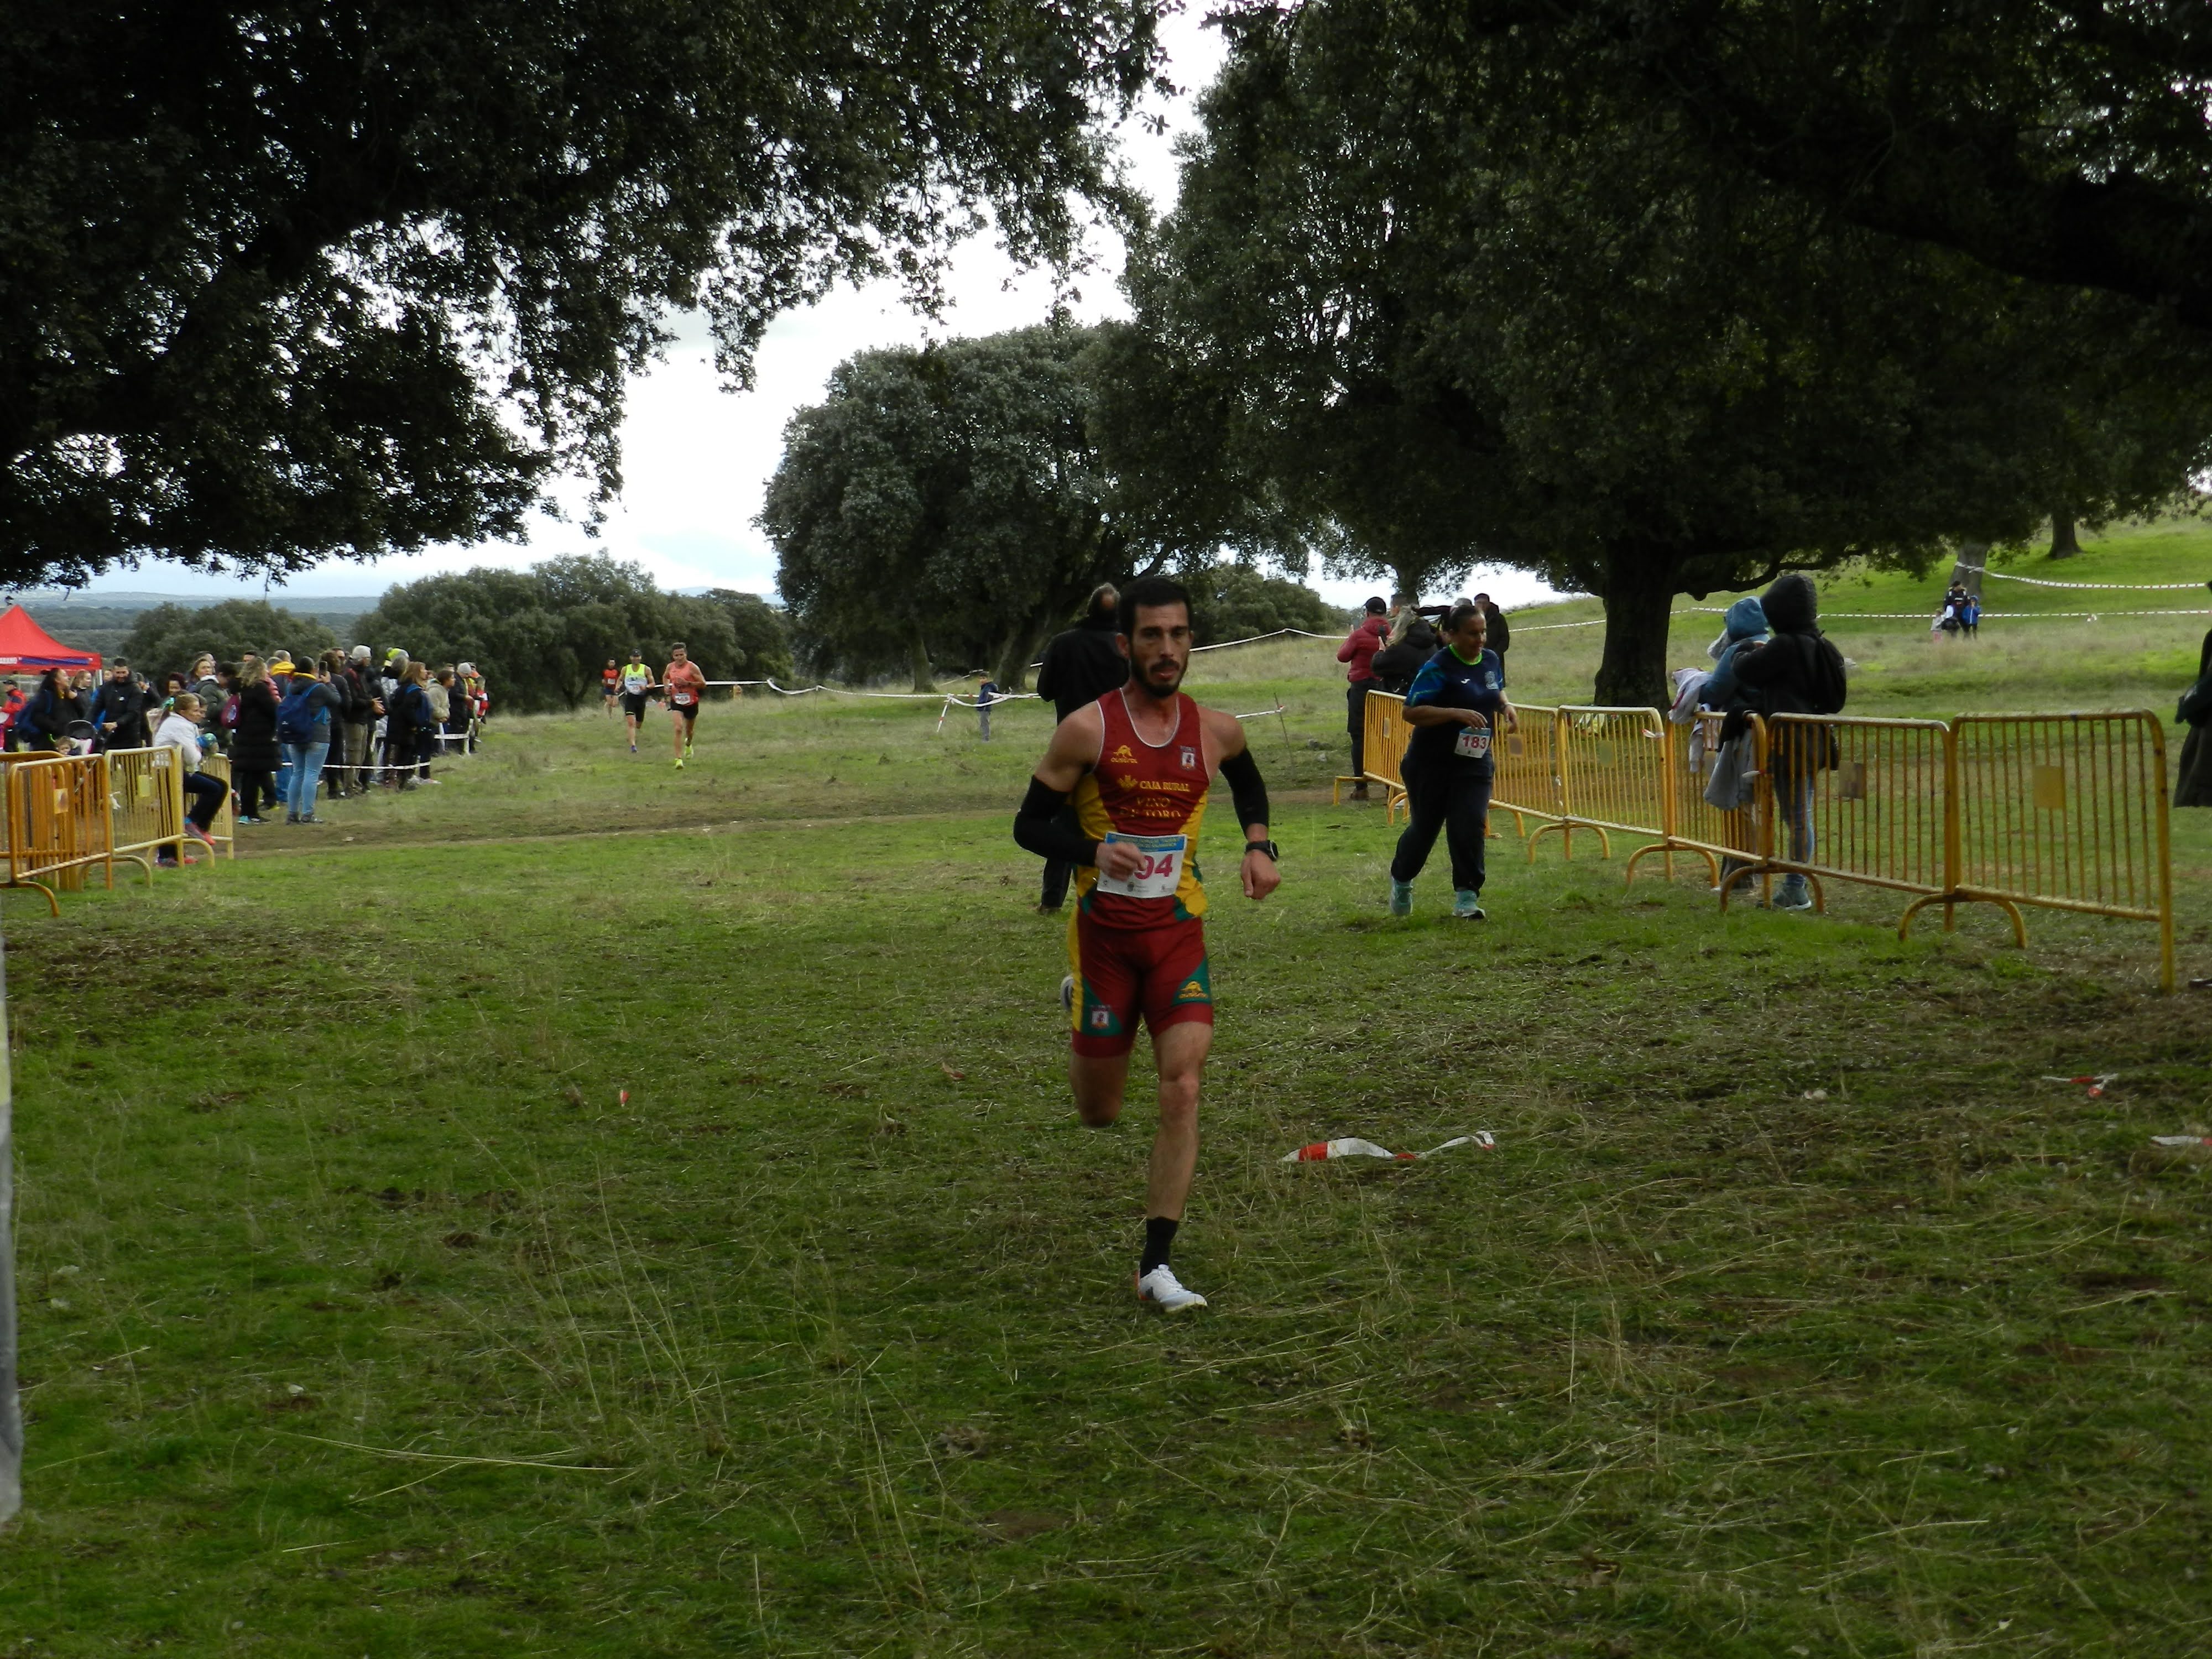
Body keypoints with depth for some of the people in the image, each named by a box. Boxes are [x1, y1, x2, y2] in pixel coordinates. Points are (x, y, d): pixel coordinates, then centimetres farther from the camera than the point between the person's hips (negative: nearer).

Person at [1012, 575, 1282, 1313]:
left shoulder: (1216, 731, 0)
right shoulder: (1088, 729, -10)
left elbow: (1249, 782, 24)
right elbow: (1029, 824, -5)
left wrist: (1258, 844, 6)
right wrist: (1094, 850, -24)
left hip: (1179, 930, 2)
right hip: (1103, 930, -2)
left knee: (1183, 1090, -14)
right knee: (1099, 1111, 10)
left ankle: (1155, 1265, -5)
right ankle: (1078, 1003, 46)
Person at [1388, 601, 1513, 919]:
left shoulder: (1491, 660, 3)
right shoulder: (1437, 668, -18)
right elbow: (1411, 712, -23)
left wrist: (1505, 705, 1)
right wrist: (1456, 713, -32)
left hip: (1473, 761, 4)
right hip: (1431, 762, -4)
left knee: (1470, 826, -10)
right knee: (1425, 826, 10)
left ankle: (1467, 896, -3)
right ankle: (1401, 880, 37)